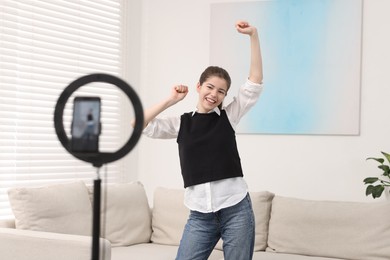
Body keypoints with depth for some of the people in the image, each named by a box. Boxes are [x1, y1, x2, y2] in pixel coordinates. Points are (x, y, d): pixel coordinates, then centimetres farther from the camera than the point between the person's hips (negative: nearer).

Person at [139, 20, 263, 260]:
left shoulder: (229, 116, 5)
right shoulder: (181, 123, 8)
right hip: (200, 215, 1)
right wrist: (171, 100, -2)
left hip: (236, 211, -1)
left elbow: (256, 82, -2)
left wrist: (253, 35, -8)